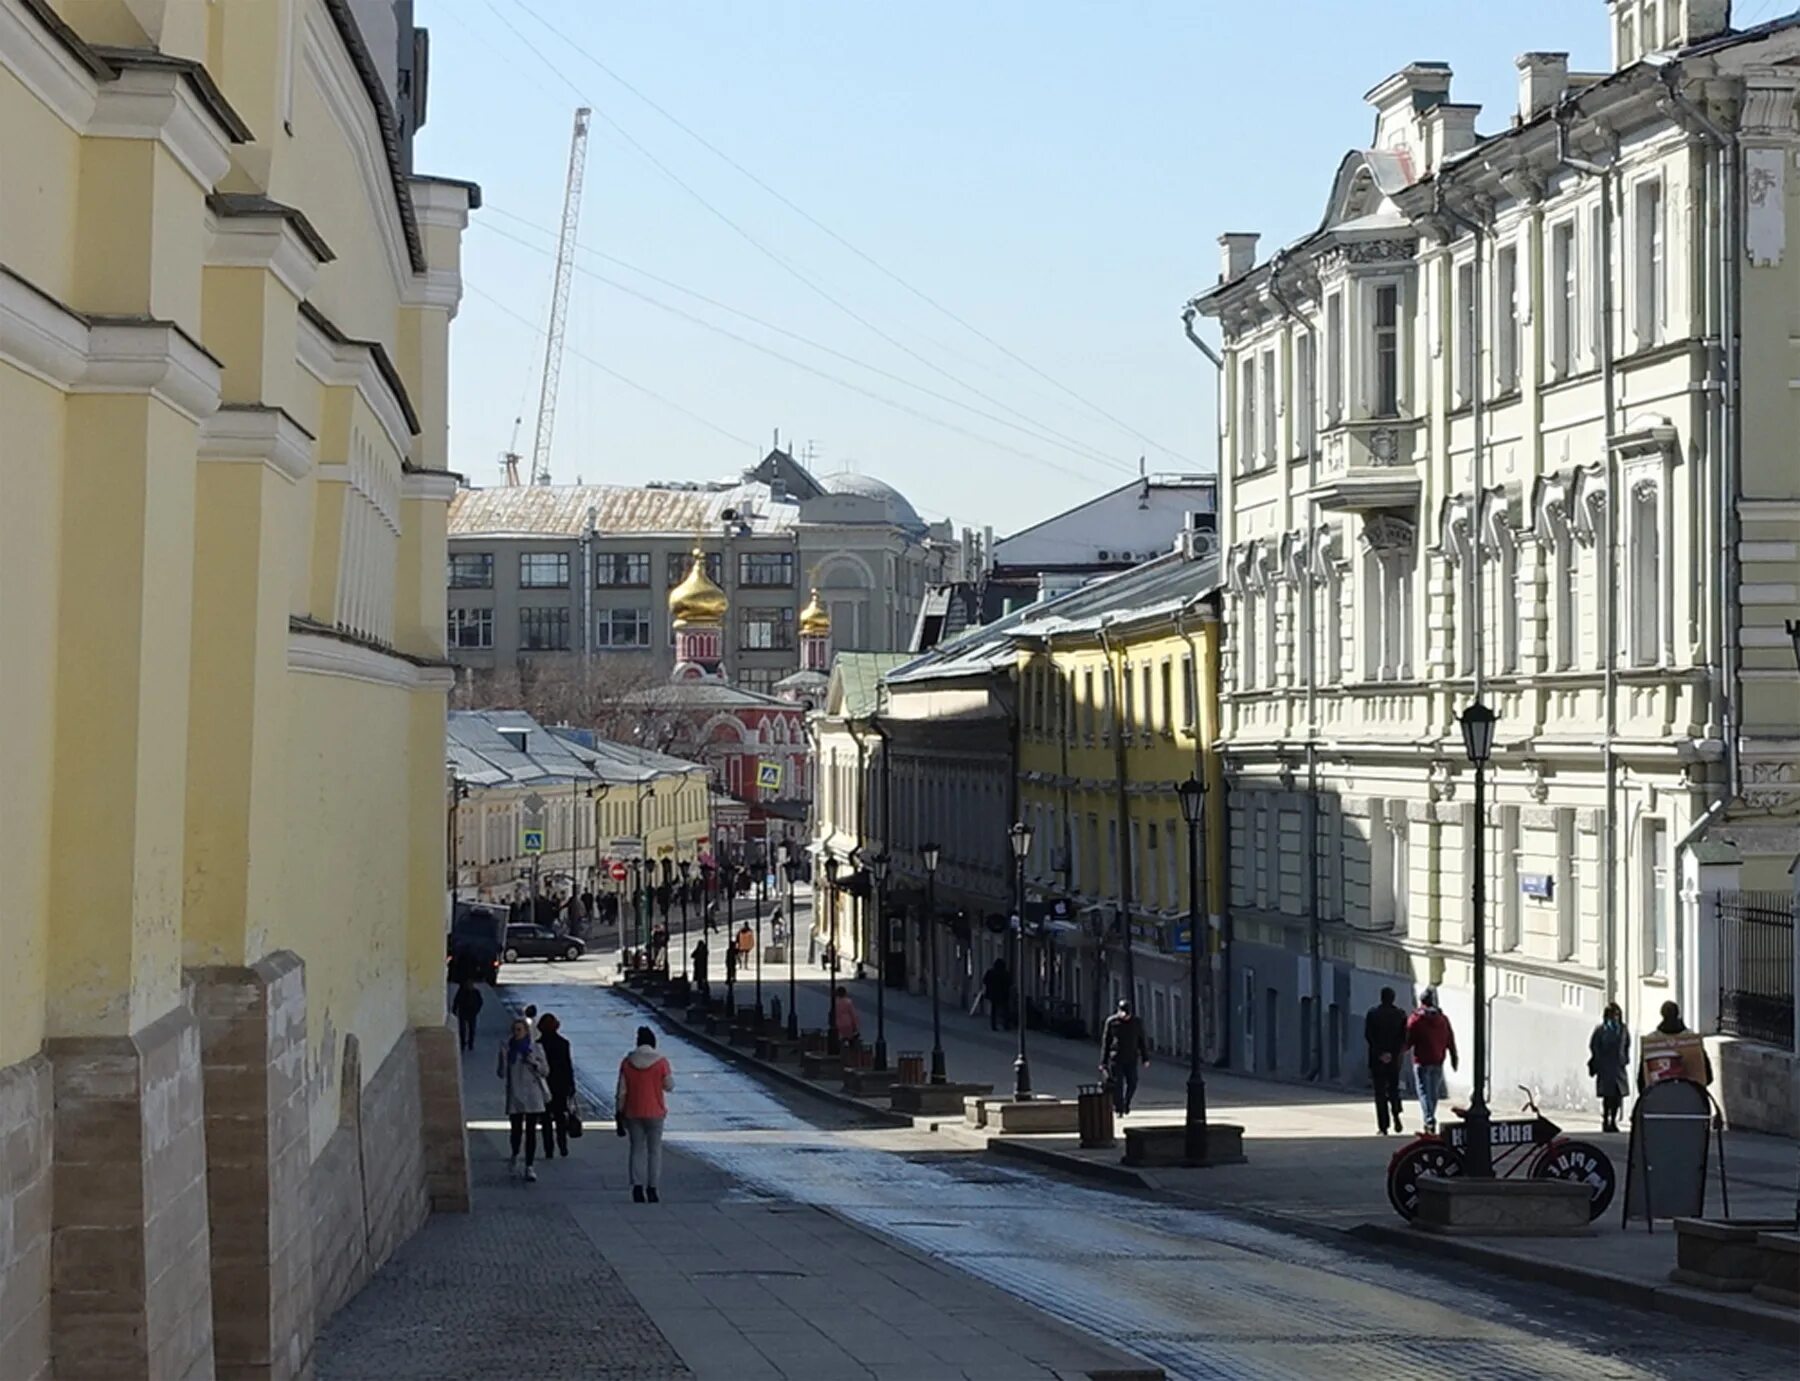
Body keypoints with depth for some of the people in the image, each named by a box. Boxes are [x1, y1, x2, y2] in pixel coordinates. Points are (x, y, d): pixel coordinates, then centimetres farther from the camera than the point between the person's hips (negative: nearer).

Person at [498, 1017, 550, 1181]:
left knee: (530, 1131, -3)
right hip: (515, 1096, 1)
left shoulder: (535, 1048, 2)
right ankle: (514, 1157, 30)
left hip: (533, 1096, -1)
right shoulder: (508, 1048, 4)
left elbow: (546, 1071, 5)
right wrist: (503, 1058, -13)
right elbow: (502, 1073, 4)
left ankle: (529, 1167, 1)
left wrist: (535, 1063, -13)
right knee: (516, 1130, 0)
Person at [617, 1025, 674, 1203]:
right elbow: (669, 1086, -1)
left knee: (637, 1149, 9)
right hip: (655, 1113, -2)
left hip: (633, 1113, 2)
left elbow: (621, 1091, -1)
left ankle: (637, 1187, -3)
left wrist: (620, 1111, 8)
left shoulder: (627, 1062, -3)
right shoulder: (661, 1061, -9)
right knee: (654, 1151, 6)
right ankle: (652, 1189, 3)